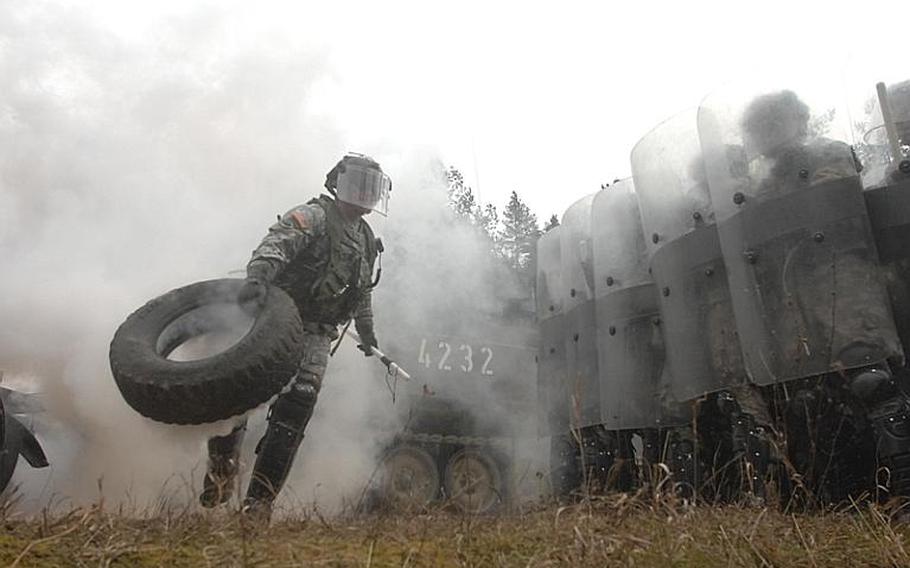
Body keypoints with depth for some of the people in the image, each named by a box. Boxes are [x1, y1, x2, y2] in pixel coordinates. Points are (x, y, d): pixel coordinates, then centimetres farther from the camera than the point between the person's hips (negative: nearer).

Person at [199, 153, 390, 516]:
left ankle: (260, 500, -8)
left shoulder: (366, 241, 21)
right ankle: (221, 470, 4)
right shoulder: (313, 217, -3)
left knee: (297, 405, -11)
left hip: (316, 333, 5)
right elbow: (276, 244, -23)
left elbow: (362, 292, 34)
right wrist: (257, 277, -42)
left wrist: (367, 331, 39)